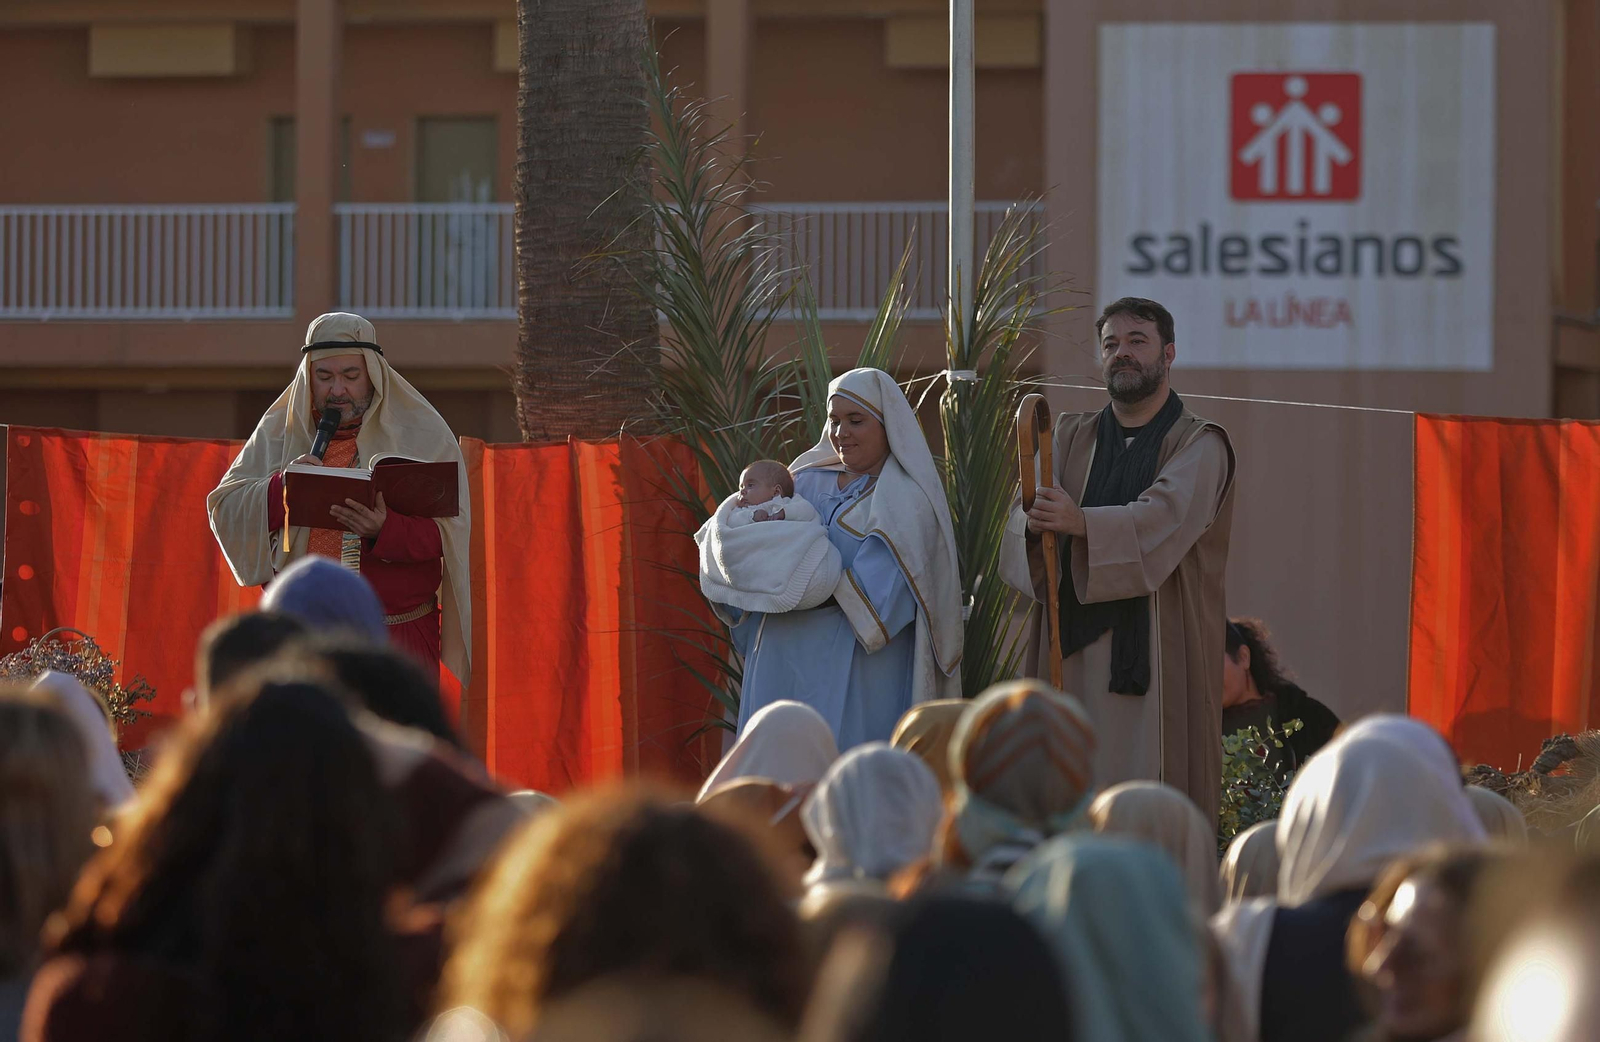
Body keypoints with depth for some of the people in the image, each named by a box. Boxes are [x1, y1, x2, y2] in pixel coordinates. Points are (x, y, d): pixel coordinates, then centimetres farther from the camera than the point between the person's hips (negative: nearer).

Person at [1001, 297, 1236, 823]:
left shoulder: (1199, 445, 2)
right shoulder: (1072, 437, 16)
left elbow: (1165, 517, -18)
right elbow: (1022, 521, 2)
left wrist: (1081, 523, -34)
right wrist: (1037, 525, -24)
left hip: (1157, 655, -4)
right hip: (1077, 653, 4)